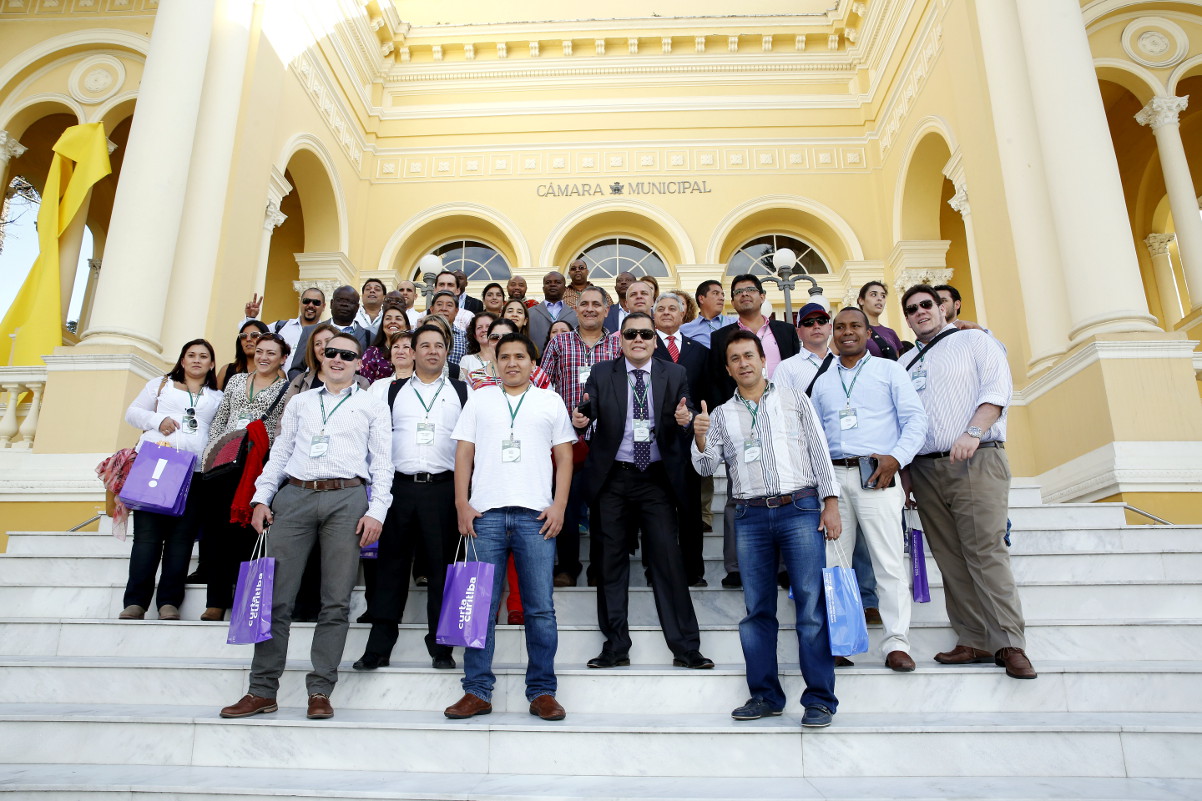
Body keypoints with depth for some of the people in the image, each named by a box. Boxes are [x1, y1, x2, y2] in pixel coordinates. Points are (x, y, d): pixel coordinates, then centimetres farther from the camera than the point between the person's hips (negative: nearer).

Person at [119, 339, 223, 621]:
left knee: (181, 536, -5)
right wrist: (157, 421, -4)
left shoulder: (217, 397, 21)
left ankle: (169, 601, -2)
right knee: (147, 533, -6)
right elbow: (133, 412, 16)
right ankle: (136, 601, -3)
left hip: (194, 470, 1)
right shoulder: (160, 384, 20)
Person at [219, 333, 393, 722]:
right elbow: (279, 453, 18)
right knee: (276, 596, 0)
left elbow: (382, 463, 6)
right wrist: (262, 497, 5)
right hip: (294, 497, 2)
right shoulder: (300, 403, 22)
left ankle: (320, 691, 6)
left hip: (346, 500, -2)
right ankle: (262, 690, 9)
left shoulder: (373, 406, 13)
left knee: (336, 601, -2)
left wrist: (376, 511, -5)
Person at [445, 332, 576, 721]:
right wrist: (462, 505, 0)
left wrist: (559, 506, -2)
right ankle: (477, 692, 12)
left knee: (541, 608, 0)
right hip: (485, 514, 1)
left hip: (536, 515, 0)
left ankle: (542, 692, 10)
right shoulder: (480, 399, 16)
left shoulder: (550, 402, 14)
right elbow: (463, 453, 11)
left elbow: (564, 457, 10)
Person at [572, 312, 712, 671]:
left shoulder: (675, 375, 7)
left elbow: (684, 417, -1)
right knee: (611, 561, 6)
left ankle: (685, 648, 9)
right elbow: (589, 412, -6)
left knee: (668, 559, -1)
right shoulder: (601, 374, 6)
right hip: (613, 479, 1)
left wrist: (685, 419, -24)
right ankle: (616, 647, 18)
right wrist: (580, 420, -29)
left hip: (658, 479, 0)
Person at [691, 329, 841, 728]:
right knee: (758, 609, 5)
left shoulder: (795, 400, 11)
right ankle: (765, 695, 15)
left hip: (800, 509, -2)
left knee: (812, 606, -5)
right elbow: (707, 468, 7)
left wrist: (831, 502, -2)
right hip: (751, 516, 2)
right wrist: (700, 440, -13)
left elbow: (819, 451, 8)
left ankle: (820, 699, 3)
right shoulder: (721, 415, 15)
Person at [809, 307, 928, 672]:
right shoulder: (822, 381, 20)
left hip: (877, 475, -3)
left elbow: (916, 418, 1)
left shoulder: (888, 369, 10)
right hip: (833, 476, 4)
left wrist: (897, 457, -12)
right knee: (830, 561, 2)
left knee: (889, 561, -5)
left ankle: (896, 644, 0)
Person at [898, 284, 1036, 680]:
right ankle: (974, 641, 8)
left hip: (977, 462, -5)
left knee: (986, 551, -11)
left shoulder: (973, 340, 8)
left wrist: (973, 432, -21)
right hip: (925, 468, 5)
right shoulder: (905, 363, 20)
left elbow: (998, 388, -6)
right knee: (951, 561, 3)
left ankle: (1010, 644, -6)